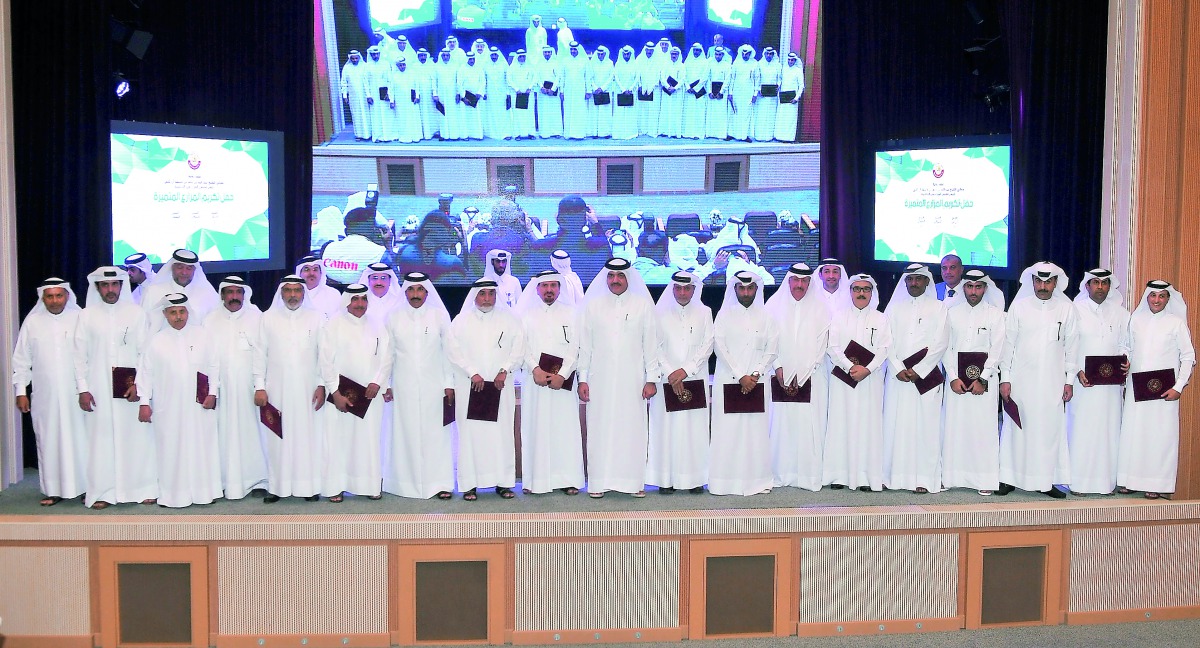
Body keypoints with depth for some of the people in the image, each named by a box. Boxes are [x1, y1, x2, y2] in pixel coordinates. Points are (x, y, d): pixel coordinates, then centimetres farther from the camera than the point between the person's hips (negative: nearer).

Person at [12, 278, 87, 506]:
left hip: (76, 394, -2)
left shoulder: (80, 318, 0)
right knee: (48, 440, 4)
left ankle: (86, 487, 8)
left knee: (80, 439, 0)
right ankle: (53, 490, 12)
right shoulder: (32, 322, 6)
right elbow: (21, 360, 10)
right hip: (45, 396, 2)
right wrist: (20, 391, 6)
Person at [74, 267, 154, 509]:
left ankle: (144, 489, 7)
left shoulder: (136, 313, 5)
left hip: (132, 388, -1)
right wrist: (82, 389, -1)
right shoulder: (86, 316, 7)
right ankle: (103, 492, 6)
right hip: (98, 389, 1)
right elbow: (80, 355, 6)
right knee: (101, 438, 0)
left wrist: (138, 383, -7)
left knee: (137, 437, 0)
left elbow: (146, 352, 2)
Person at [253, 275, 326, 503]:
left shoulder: (316, 318, 6)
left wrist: (321, 385, -1)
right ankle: (276, 486, 6)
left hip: (308, 390, 0)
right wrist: (259, 386, -1)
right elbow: (260, 353, 5)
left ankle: (309, 486, 6)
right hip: (277, 390, 0)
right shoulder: (268, 318, 7)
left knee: (309, 436, 0)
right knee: (278, 438, 1)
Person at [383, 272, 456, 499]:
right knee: (405, 433, 2)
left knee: (436, 433, -1)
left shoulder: (440, 316, 3)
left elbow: (449, 351, 3)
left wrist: (449, 384, -1)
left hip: (434, 385, -1)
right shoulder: (394, 317, 6)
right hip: (403, 387, 1)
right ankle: (407, 482, 9)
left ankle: (440, 483, 4)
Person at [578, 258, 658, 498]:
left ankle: (634, 482, 7)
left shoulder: (643, 305, 6)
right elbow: (585, 345, 8)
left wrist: (651, 379, 0)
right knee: (600, 430, 1)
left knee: (633, 429, -1)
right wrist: (583, 378, 3)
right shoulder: (593, 306, 8)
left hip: (632, 381, -1)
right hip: (600, 380, 1)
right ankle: (599, 482, 7)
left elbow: (651, 344, 5)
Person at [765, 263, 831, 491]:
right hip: (781, 375, 0)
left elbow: (821, 344, 0)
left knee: (809, 425, -4)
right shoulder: (774, 304, 5)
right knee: (780, 423, -2)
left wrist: (802, 375, -6)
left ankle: (808, 475, 1)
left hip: (811, 377, 0)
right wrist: (779, 369, -7)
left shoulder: (820, 308, 4)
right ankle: (779, 473, 4)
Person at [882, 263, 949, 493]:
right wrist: (898, 369, -7)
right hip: (898, 376, 2)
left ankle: (924, 479, -1)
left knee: (925, 426, -4)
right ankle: (896, 476, 4)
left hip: (926, 377, -2)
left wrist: (917, 370, -9)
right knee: (896, 425, -1)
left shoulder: (938, 308, 7)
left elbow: (940, 344, -1)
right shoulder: (894, 308, 14)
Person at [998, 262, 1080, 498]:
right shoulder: (1019, 306, 3)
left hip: (1053, 381, 1)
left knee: (1051, 428, 1)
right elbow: (1008, 343, 3)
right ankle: (1009, 477, 9)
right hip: (1021, 379, -1)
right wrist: (1005, 378, -1)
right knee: (1017, 428, 1)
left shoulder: (1067, 309, 5)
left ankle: (1046, 481, 9)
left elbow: (1071, 346, 7)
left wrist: (1069, 380, 4)